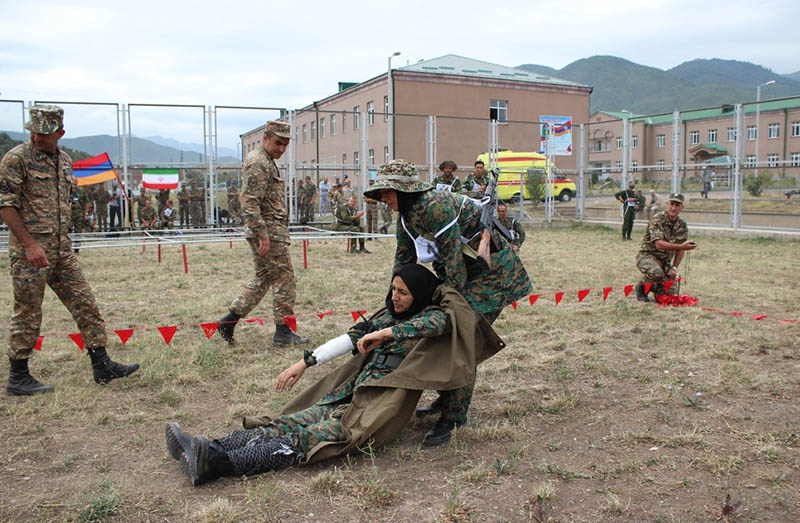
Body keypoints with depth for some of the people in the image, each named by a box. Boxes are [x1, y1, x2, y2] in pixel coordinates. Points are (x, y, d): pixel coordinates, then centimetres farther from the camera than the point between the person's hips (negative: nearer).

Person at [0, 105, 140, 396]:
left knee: (85, 304, 6)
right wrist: (30, 244, -18)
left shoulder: (65, 161, 13)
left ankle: (102, 366, 13)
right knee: (27, 315, 2)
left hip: (63, 249, 7)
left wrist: (62, 240, 17)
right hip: (30, 251, -7)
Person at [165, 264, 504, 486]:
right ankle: (206, 450, -26)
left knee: (310, 436, -26)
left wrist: (385, 333, -24)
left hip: (383, 405, -7)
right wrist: (305, 362, 9)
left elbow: (441, 320, -24)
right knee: (289, 423, -14)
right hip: (352, 393, 7)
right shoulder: (387, 316, 19)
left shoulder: (428, 319, 1)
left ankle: (217, 463, -43)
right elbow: (347, 340, 16)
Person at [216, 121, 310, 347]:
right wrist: (263, 236, -24)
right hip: (269, 231, -10)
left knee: (263, 278, 16)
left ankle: (229, 319, 17)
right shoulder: (258, 163, -14)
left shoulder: (266, 161, 20)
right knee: (285, 280, -3)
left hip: (268, 231, 10)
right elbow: (250, 203, -22)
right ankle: (283, 332, 5)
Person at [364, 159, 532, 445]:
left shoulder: (437, 206, -28)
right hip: (464, 271, 9)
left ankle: (453, 416, -8)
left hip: (491, 272, -9)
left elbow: (453, 260, -27)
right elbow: (403, 261, 10)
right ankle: (445, 398, 24)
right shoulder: (405, 217, 3)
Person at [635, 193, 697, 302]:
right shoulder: (657, 220, -15)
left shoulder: (682, 225, 5)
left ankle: (653, 286, 24)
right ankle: (641, 287, -7)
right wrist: (682, 246, -38)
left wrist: (674, 268, -4)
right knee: (657, 273, -39)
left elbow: (680, 250, 10)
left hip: (665, 261, 6)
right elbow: (659, 244, -28)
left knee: (672, 292, -9)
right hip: (647, 255, -6)